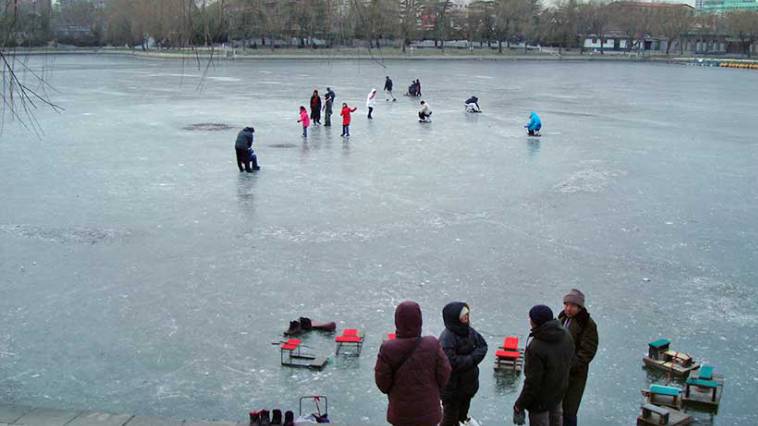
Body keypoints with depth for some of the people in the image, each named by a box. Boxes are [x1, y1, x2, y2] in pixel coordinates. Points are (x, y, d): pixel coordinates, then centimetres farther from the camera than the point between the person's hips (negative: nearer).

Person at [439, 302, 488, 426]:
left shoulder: (469, 330, -5)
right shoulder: (447, 338, -29)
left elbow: (483, 346, 2)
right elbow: (451, 362, -33)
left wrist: (473, 358, -17)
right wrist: (472, 359, -21)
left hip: (468, 382, 7)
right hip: (453, 386, -7)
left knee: (464, 408, 27)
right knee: (451, 412, 9)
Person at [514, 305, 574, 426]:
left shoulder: (535, 347, -35)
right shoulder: (566, 335, -11)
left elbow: (532, 382, -29)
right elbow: (569, 360, 6)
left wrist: (520, 405, -16)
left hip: (541, 398, -7)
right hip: (559, 391, 7)